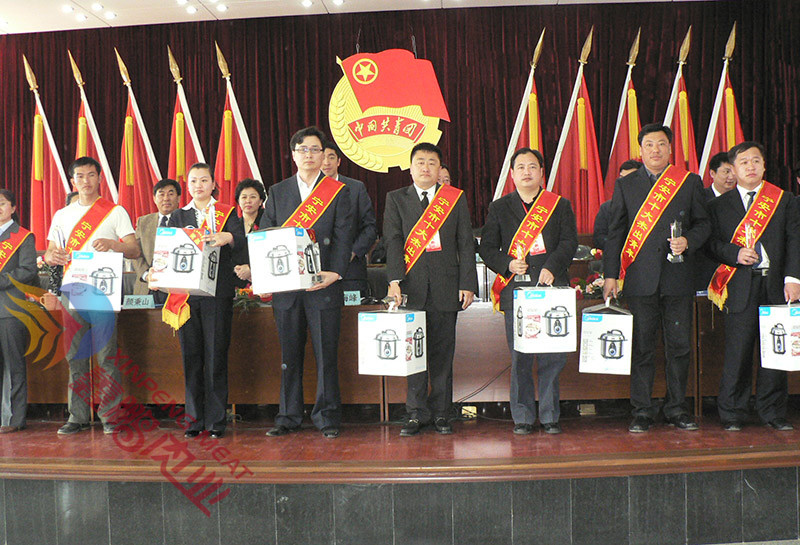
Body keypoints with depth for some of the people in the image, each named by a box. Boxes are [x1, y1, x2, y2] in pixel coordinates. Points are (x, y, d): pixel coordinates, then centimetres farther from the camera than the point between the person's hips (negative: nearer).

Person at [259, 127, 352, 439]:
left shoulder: (339, 192, 6)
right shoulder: (277, 192, 13)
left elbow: (343, 237, -1)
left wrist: (335, 273, -15)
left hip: (323, 285, -2)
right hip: (286, 287, 2)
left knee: (326, 354, 1)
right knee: (289, 354, 9)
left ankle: (327, 416, 12)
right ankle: (289, 417, 19)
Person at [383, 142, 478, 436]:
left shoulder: (456, 199, 10)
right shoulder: (396, 199, 9)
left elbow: (466, 244, 6)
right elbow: (393, 241, -1)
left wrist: (467, 284, -2)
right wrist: (395, 279, -13)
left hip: (446, 287, 1)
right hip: (411, 287, 0)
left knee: (443, 351, 5)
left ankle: (441, 413, 16)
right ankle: (417, 412, 13)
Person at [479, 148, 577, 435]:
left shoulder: (561, 205, 13)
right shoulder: (499, 208, 13)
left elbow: (569, 242, 3)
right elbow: (487, 248, 9)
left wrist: (552, 266, -14)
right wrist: (508, 264, -9)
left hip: (552, 288, 0)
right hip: (515, 290, 0)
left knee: (552, 356, 1)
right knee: (519, 357, 1)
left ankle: (549, 416, 13)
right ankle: (522, 417, 12)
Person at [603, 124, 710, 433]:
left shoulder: (690, 182, 9)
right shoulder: (625, 185, 9)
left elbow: (703, 223, 13)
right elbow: (615, 233, 7)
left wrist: (688, 240, -9)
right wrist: (610, 274, 1)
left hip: (678, 279, 1)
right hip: (640, 279, 0)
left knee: (680, 346, 5)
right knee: (641, 348, 2)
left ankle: (676, 409, 19)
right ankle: (642, 412, 12)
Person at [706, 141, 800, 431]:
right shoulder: (719, 205, 10)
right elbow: (712, 243, 5)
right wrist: (735, 254, -14)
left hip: (776, 283, 2)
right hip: (741, 285, -2)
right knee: (738, 350, -3)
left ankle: (773, 411, 18)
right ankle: (731, 413, 9)